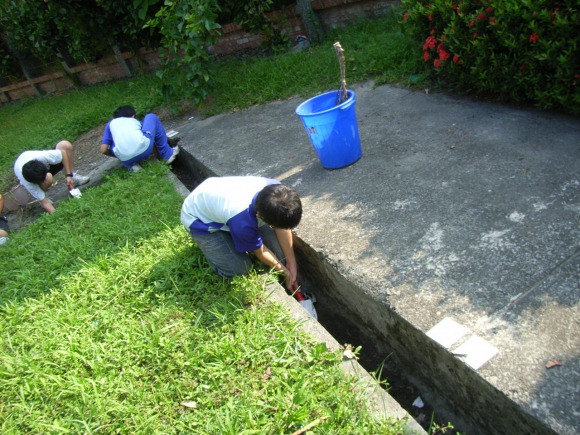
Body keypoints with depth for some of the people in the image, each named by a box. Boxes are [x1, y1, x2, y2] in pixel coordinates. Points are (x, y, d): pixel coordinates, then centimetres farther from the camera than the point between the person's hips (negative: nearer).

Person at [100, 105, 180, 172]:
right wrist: (158, 156, 55)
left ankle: (132, 165, 12)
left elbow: (103, 150, 19)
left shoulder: (111, 123, 27)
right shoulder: (135, 121, 31)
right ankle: (167, 154, 24)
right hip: (144, 148, 0)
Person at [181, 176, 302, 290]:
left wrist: (291, 263, -7)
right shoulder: (243, 222, -43)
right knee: (239, 269, -15)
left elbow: (283, 226, -12)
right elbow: (260, 252, -21)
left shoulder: (276, 190, -29)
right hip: (200, 219, -5)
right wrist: (285, 272, -7)